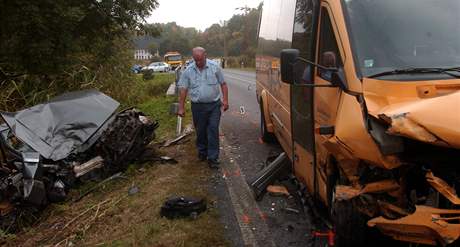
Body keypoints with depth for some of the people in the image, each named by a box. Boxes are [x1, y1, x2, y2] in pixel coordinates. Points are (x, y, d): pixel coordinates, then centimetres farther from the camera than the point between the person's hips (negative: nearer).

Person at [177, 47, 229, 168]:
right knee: (200, 131, 11)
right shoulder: (188, 71, -1)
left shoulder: (215, 67, -2)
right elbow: (183, 89, 0)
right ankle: (202, 152, 33)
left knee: (213, 130, -3)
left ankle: (212, 158, 3)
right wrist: (181, 107, -3)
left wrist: (225, 100, -5)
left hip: (214, 105, -1)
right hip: (198, 106, 1)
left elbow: (223, 84, 3)